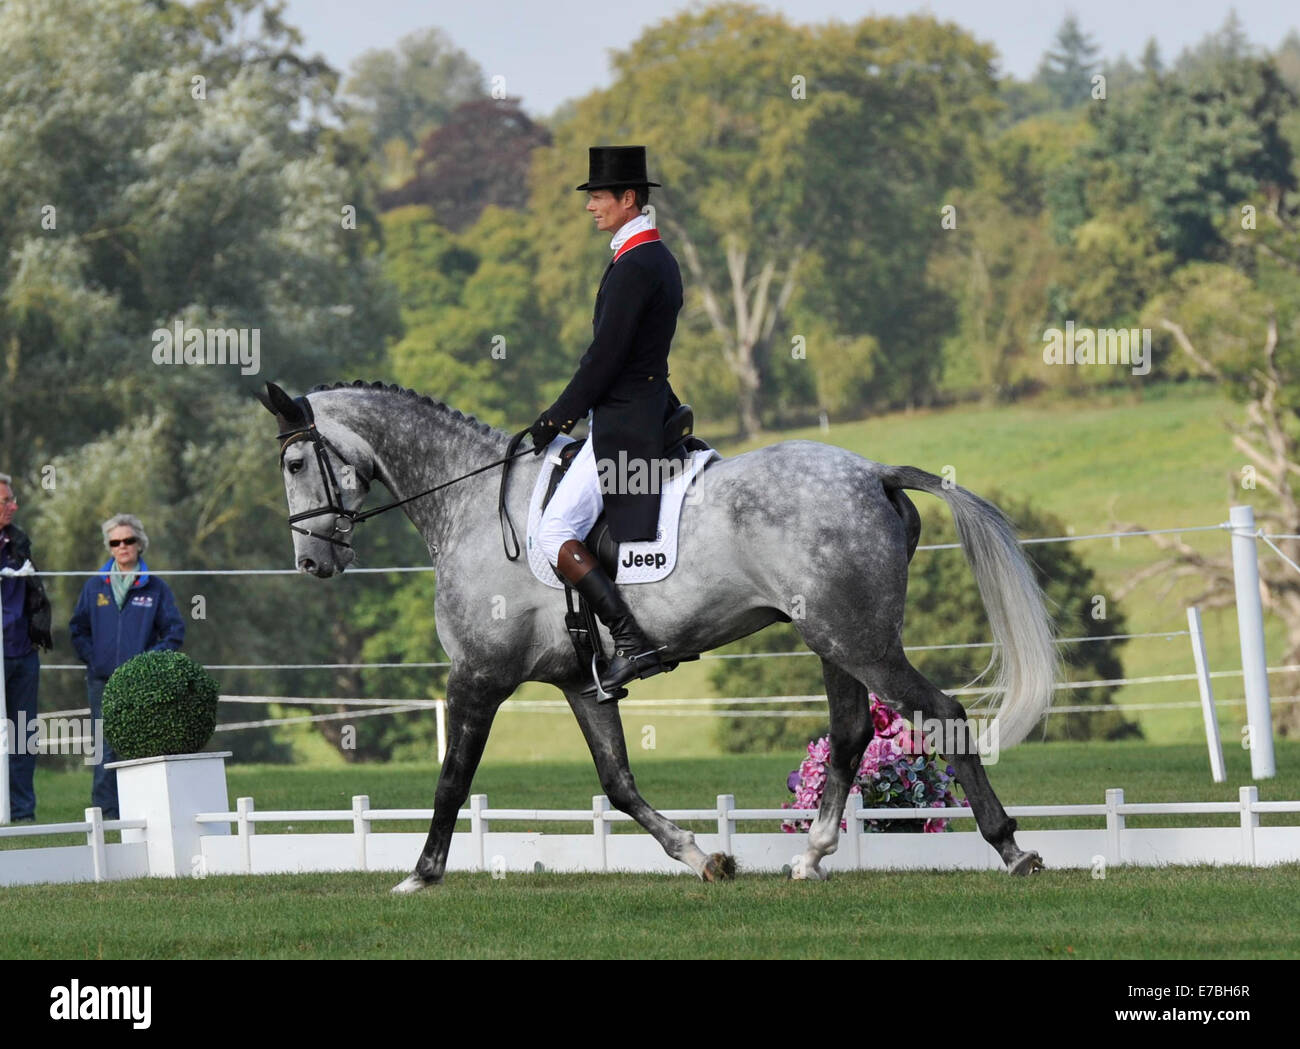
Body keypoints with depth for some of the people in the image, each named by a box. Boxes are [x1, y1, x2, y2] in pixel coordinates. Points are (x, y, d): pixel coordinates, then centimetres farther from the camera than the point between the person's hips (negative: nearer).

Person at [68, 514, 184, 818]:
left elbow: (174, 632, 7)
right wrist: (93, 657, -2)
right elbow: (78, 629, 14)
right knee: (106, 748, -5)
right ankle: (106, 813, -4)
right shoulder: (95, 587, 11)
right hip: (102, 679, 1)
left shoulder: (155, 588, 7)